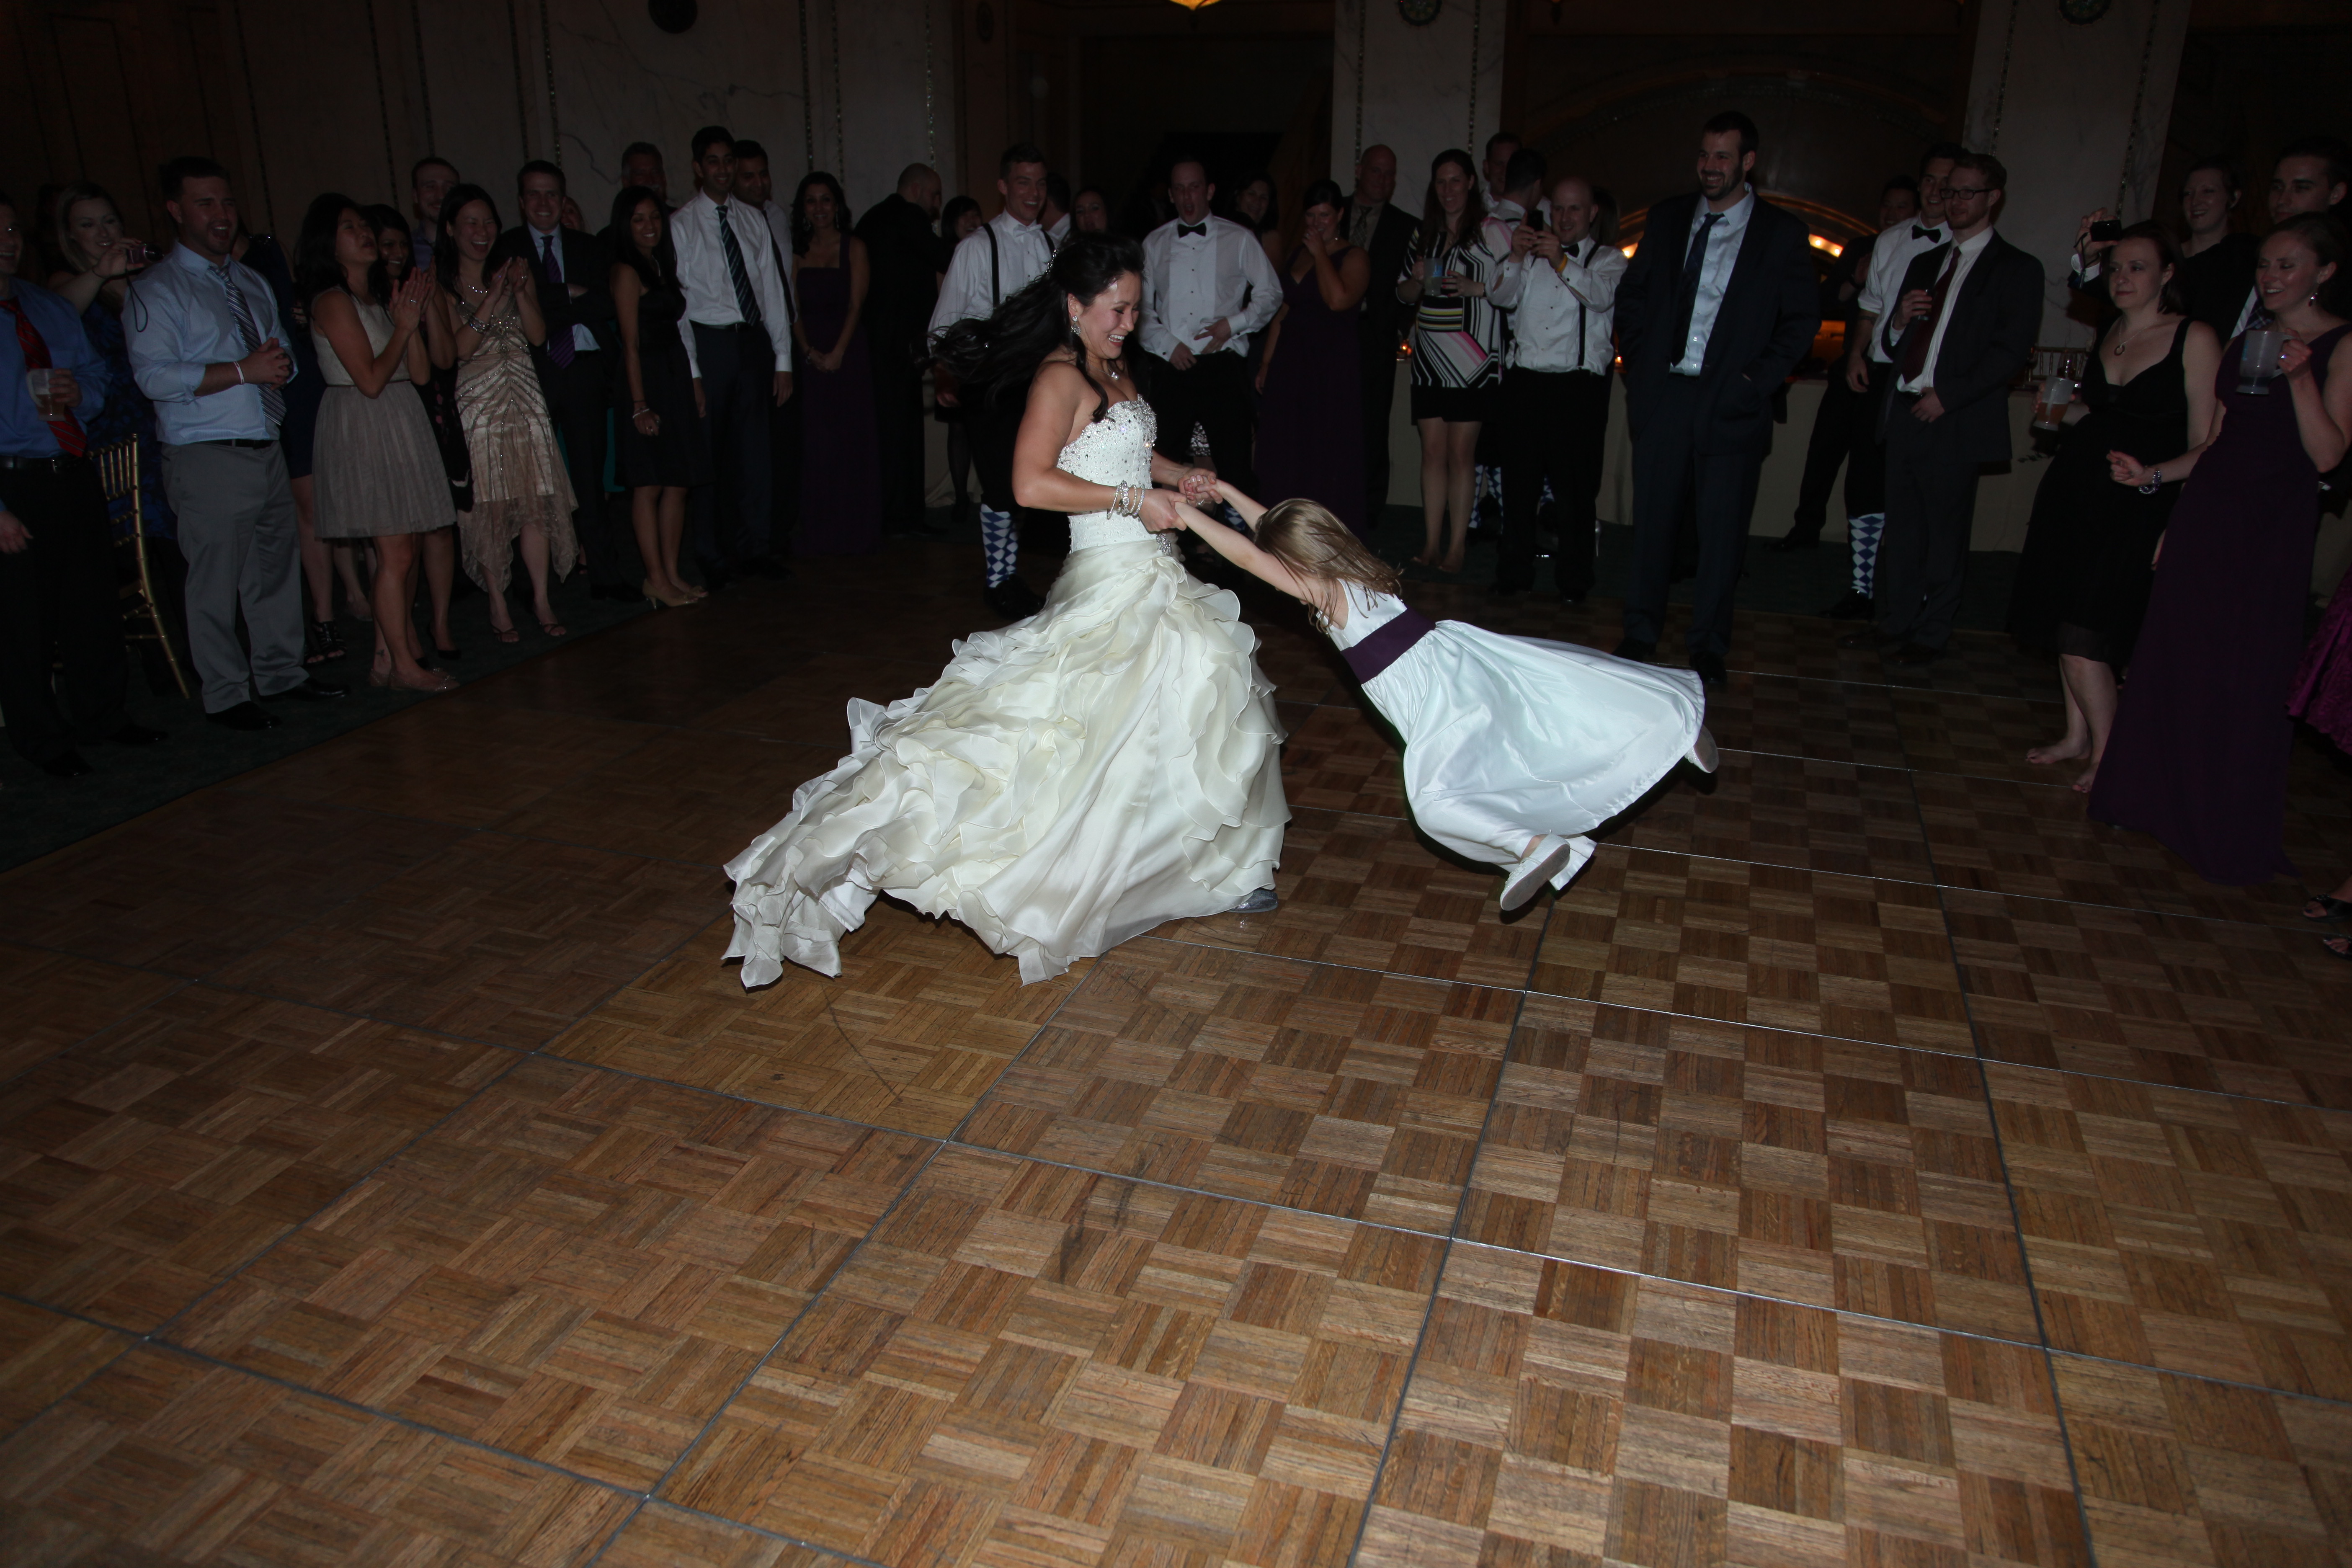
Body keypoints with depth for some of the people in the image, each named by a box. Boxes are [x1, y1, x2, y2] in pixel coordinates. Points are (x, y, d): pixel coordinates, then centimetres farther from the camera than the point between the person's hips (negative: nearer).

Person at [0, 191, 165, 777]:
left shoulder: (54, 309, 12)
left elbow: (101, 372, 20)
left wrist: (82, 391, -7)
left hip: (75, 473, 6)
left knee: (95, 602, 13)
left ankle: (99, 714, 30)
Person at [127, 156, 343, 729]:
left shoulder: (253, 283, 18)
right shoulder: (157, 289, -5)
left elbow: (281, 351, 22)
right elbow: (155, 376, -15)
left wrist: (280, 365, -2)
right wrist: (244, 370, -19)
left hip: (267, 449, 7)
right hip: (207, 459, -7)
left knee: (276, 565, 13)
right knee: (217, 582, -2)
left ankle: (281, 672, 26)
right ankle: (226, 696, 9)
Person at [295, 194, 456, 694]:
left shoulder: (383, 295, 15)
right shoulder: (333, 302, -8)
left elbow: (420, 372, 8)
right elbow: (370, 379, -15)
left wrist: (412, 321, -4)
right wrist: (402, 327, -8)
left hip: (401, 425, 8)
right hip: (362, 428, -8)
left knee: (403, 547, 7)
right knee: (395, 552, -8)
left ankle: (403, 641, 15)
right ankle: (402, 665, -3)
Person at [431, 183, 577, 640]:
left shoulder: (515, 271, 10)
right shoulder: (441, 283, -1)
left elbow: (539, 335, 2)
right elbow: (456, 350, -10)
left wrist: (519, 291, -12)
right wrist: (492, 300, -15)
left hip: (525, 397, 3)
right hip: (477, 403, -3)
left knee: (537, 500, -2)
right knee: (490, 505, -3)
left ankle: (542, 599, 5)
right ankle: (498, 604, 7)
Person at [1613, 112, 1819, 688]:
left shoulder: (1783, 232, 2)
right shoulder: (1668, 217, 10)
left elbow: (1802, 318, 4)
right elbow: (1632, 293, 16)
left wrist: (1759, 379, -7)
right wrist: (1639, 360, 5)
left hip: (1732, 403, -2)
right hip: (1662, 398, 2)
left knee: (1723, 530, 2)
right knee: (1652, 520, 7)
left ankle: (1708, 645, 15)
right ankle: (1641, 633, 20)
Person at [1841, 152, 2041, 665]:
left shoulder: (2016, 270, 0)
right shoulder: (1926, 263, 20)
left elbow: (2012, 353, -9)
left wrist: (1947, 396, -16)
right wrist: (1899, 321, -2)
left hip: (1955, 423, -6)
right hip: (1905, 414, 6)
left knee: (1946, 534, 0)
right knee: (1901, 527, 9)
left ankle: (1931, 634, 9)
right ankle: (1895, 622, 19)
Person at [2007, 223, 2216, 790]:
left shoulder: (2195, 340, -8)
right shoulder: (2108, 334, 11)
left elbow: (2204, 442, -11)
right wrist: (2064, 411, 7)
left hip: (2137, 506, -6)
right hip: (2074, 488, 6)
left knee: (2082, 636, -10)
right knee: (2063, 625, 10)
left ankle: (2106, 754, 7)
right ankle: (2077, 736, 25)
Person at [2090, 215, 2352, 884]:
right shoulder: (2245, 344, 14)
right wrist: (2153, 473, 4)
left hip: (2273, 527, -5)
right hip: (2206, 513, 6)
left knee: (2246, 677, 0)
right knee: (2176, 658, 6)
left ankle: (2229, 834, 13)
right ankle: (2165, 798, 20)